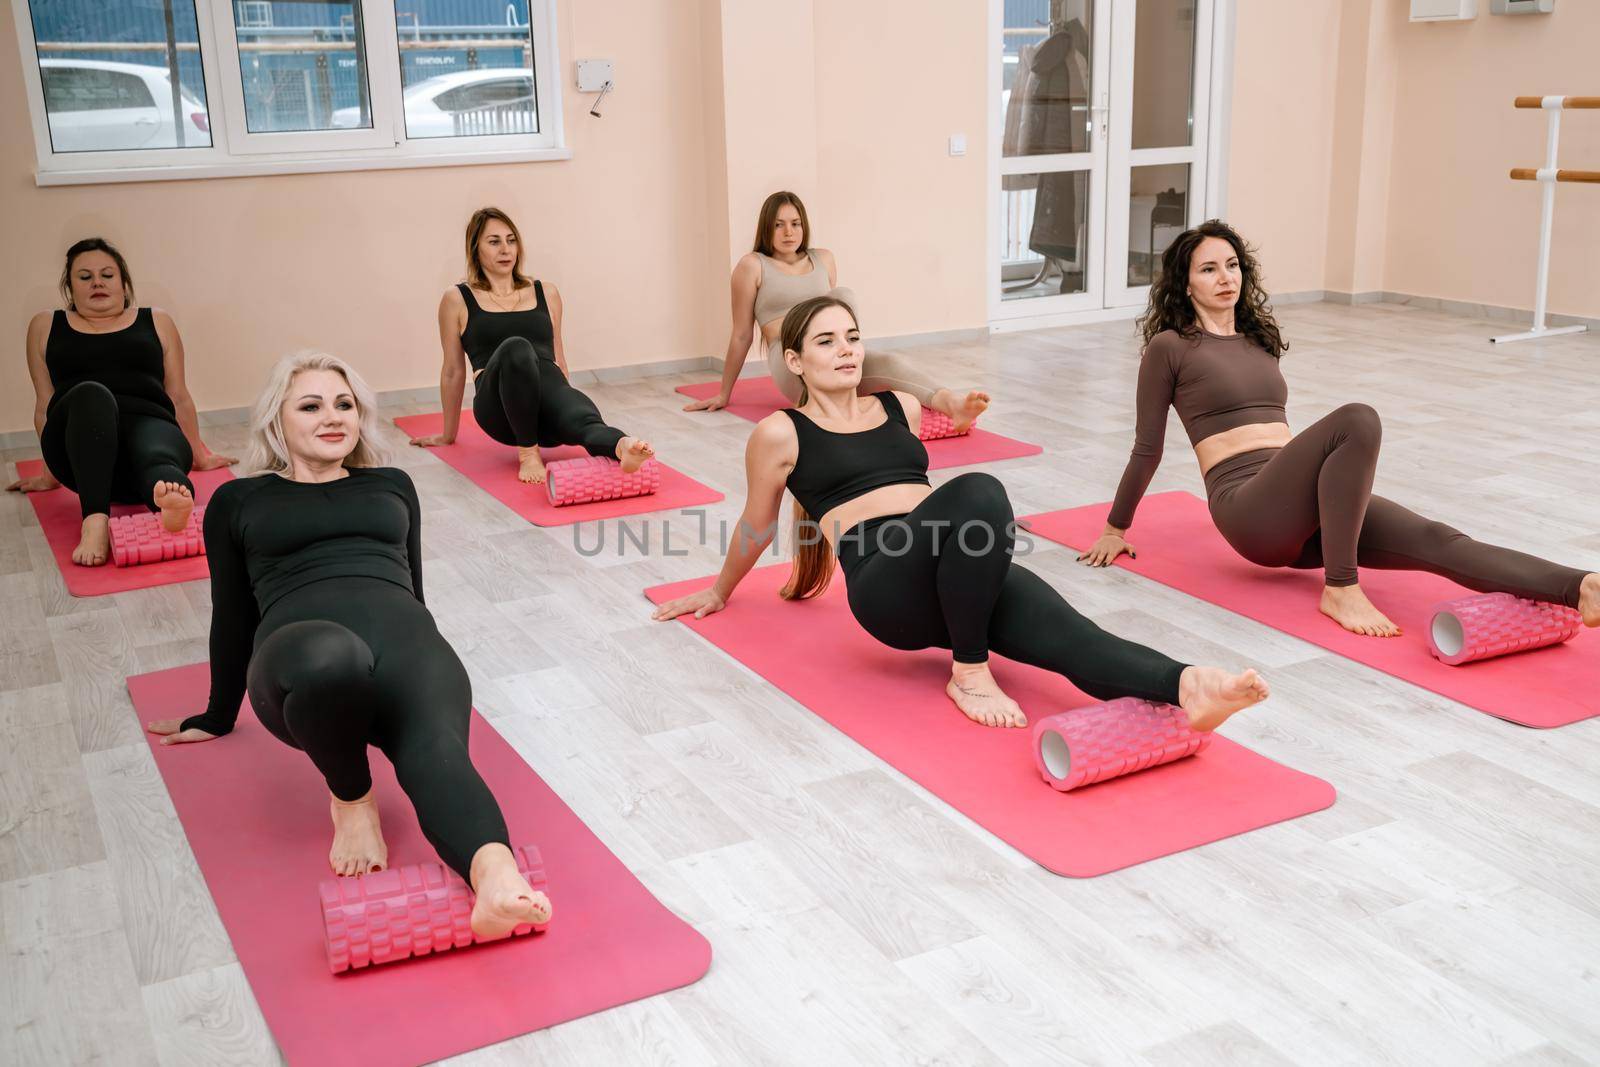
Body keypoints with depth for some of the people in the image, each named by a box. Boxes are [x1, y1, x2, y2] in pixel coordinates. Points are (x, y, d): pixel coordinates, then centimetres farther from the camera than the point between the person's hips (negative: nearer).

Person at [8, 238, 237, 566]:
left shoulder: (156, 322, 23)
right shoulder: (46, 326, 24)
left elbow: (178, 396, 24)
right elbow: (44, 404, 22)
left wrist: (198, 454, 25)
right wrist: (51, 473, 21)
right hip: (78, 444, 0)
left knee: (157, 458, -38)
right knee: (90, 393, -36)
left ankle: (173, 502, -76)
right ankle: (95, 522, -55)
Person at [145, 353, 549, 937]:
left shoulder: (391, 485, 29)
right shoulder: (238, 500, 23)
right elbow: (234, 614, 27)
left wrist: (429, 674, 37)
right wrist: (218, 716, 32)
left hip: (404, 637, 2)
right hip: (300, 649, -2)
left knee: (436, 749, -35)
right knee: (332, 656, -43)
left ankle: (495, 878, -65)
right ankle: (352, 800, -14)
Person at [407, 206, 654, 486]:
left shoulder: (546, 293, 19)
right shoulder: (457, 300, 10)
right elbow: (453, 371, 17)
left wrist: (565, 408, 33)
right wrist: (449, 434, 24)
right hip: (499, 408, -3)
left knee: (585, 420, -37)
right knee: (515, 347, -38)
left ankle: (621, 447, -71)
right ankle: (528, 452, -31)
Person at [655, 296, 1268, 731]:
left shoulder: (902, 408, 22)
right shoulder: (781, 433, 5)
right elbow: (757, 525, 19)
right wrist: (720, 593, 31)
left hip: (961, 576, 5)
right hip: (885, 587, -5)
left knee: (1064, 632, -29)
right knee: (978, 494, -37)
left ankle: (1184, 687, -56)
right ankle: (969, 672, -25)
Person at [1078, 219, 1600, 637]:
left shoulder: (1259, 339, 23)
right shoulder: (1170, 346, 2)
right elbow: (1148, 448, 7)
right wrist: (1115, 530, 12)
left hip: (1299, 506, 6)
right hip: (1248, 508, -6)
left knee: (1434, 540, -21)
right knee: (1356, 420, -33)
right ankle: (1340, 589, -30)